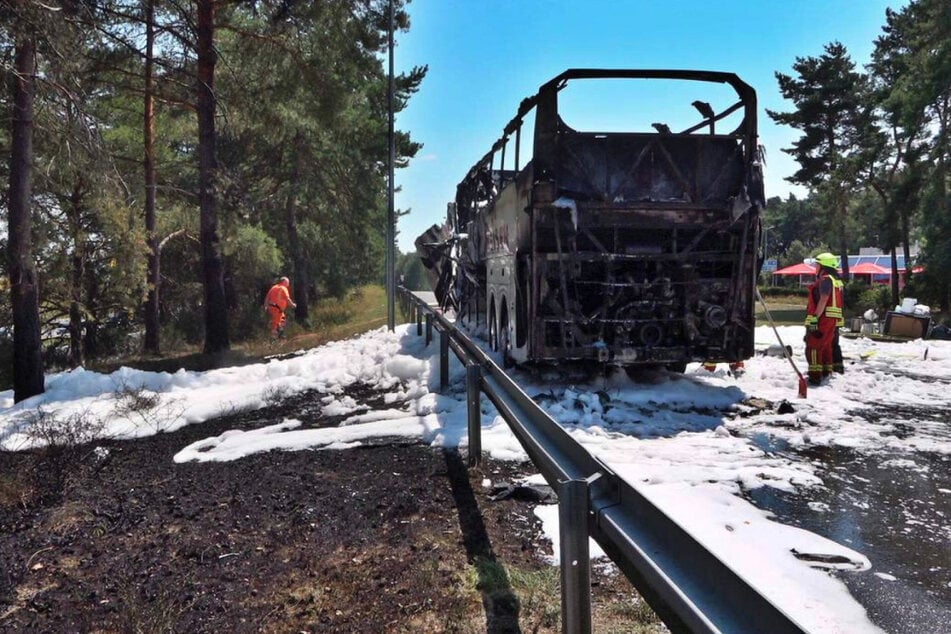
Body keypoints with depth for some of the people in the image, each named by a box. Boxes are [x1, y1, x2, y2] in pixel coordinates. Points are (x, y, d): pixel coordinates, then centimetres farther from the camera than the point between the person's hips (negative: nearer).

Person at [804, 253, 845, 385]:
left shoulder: (825, 279, -12)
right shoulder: (836, 281, 19)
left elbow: (823, 300, -21)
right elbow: (837, 303, 20)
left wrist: (815, 318, -24)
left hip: (823, 319, -10)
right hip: (833, 321, 10)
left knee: (813, 347, -9)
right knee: (827, 346, 17)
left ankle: (815, 376, -12)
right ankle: (826, 373, 23)